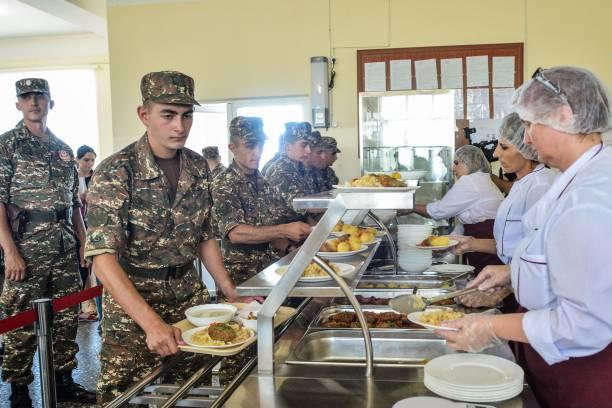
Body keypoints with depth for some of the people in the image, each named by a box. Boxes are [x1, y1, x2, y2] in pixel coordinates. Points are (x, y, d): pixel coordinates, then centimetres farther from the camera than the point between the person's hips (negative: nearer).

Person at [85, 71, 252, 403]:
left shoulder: (198, 167, -1)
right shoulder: (115, 173, -18)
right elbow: (103, 258, -25)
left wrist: (230, 292, 2)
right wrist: (151, 322, -36)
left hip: (191, 296, 5)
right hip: (132, 303, -5)